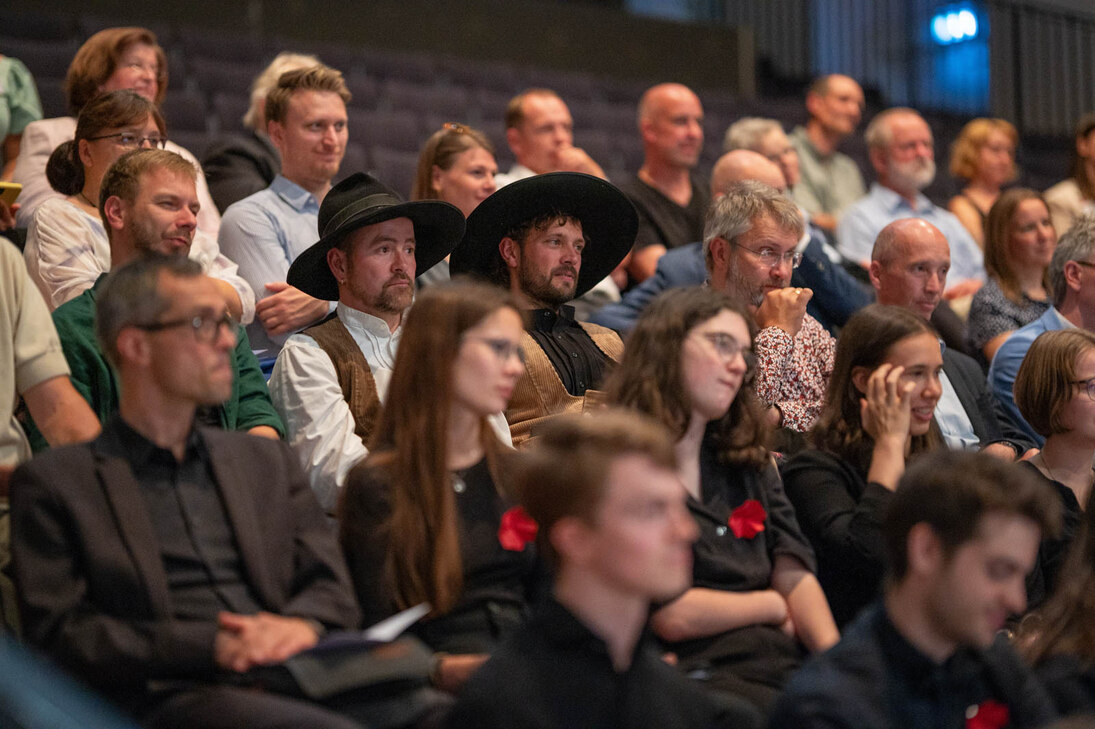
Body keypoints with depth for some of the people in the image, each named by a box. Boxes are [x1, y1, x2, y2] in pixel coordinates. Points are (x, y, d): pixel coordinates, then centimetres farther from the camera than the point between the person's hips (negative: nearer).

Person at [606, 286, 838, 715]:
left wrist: (834, 651, -9)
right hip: (699, 674, -6)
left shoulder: (748, 463, 24)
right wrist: (773, 607, 9)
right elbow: (671, 617, -7)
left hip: (788, 663, 6)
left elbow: (796, 573, 11)